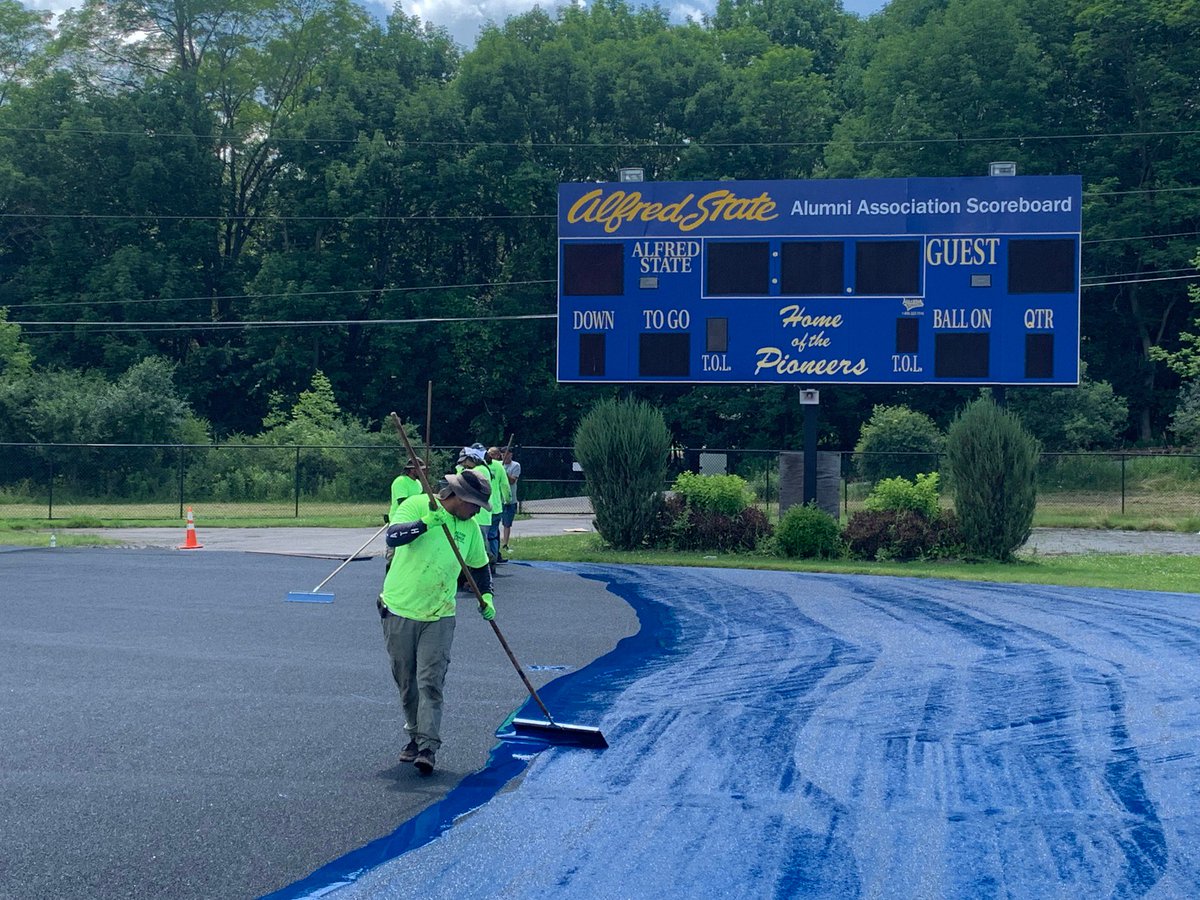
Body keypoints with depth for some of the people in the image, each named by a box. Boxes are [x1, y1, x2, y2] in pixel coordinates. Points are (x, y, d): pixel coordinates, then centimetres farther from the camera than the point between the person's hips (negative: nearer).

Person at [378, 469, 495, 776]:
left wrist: (486, 596, 4)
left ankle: (428, 747, -11)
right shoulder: (417, 506, -9)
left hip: (438, 616, 2)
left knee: (430, 683, -9)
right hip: (399, 610, -2)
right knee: (406, 682, 9)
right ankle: (415, 736, 26)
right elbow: (392, 536, -24)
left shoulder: (470, 528, 5)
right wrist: (426, 523, -36)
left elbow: (480, 565, 19)